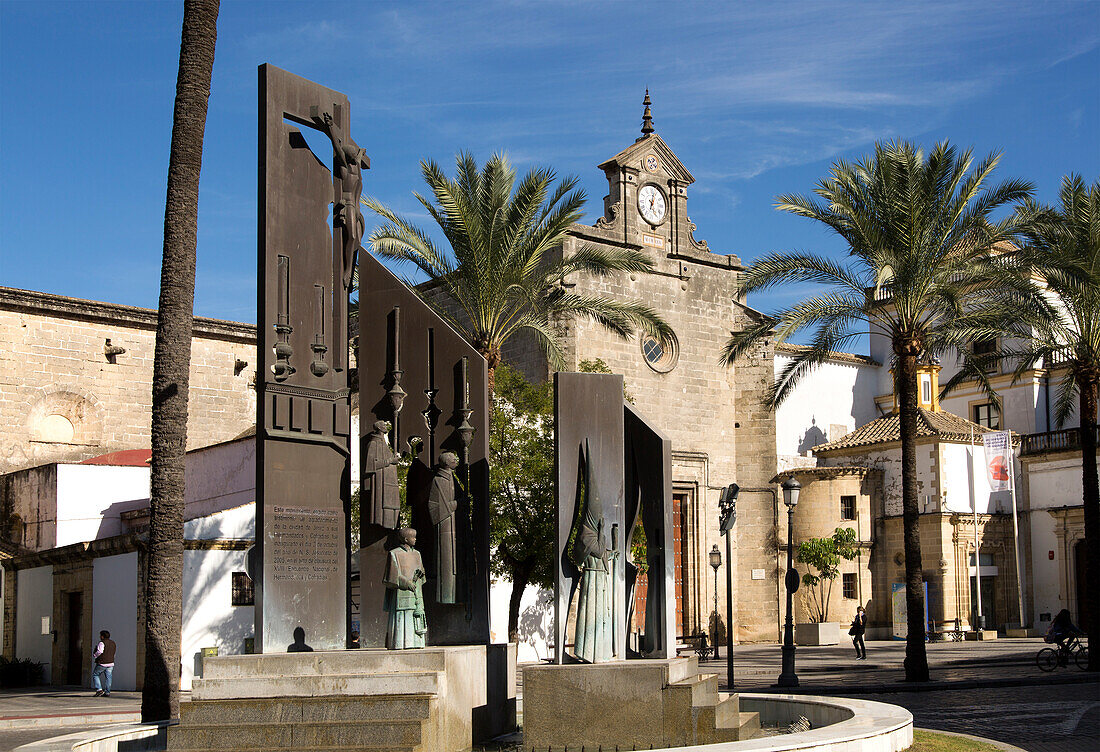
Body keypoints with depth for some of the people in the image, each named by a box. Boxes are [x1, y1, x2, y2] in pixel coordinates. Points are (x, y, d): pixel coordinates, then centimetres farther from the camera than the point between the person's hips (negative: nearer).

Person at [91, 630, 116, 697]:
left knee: (95, 675, 7)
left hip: (102, 663, -7)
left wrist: (94, 656, -10)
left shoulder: (102, 643, -12)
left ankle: (99, 689, -5)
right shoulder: (113, 643, 13)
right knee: (108, 677, 7)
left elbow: (99, 652, -25)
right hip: (111, 663, 7)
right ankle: (107, 692, 4)